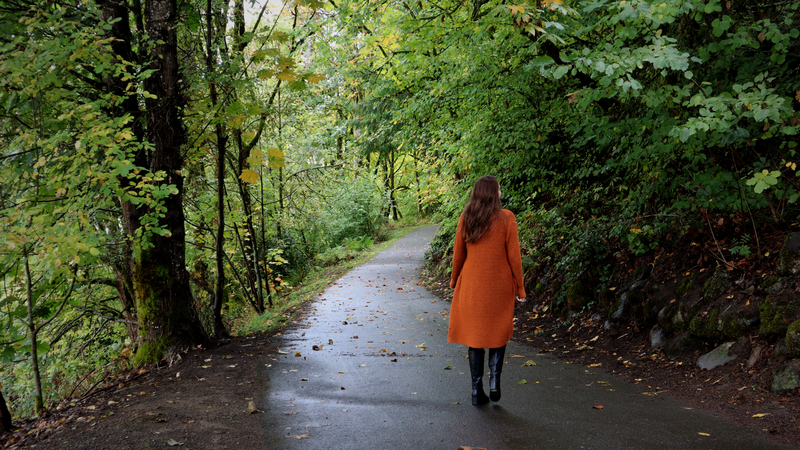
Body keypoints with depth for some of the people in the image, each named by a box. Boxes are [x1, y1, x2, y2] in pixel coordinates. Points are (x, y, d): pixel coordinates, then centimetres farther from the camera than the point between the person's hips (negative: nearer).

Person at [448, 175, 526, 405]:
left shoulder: (466, 218, -3)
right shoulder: (505, 218, -10)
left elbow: (458, 253, 4)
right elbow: (513, 255, -8)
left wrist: (454, 280, 18)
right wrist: (520, 287, 2)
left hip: (472, 285, 2)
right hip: (499, 286, -2)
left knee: (475, 333, 10)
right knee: (499, 331, 18)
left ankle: (477, 390, 12)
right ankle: (494, 379, 2)